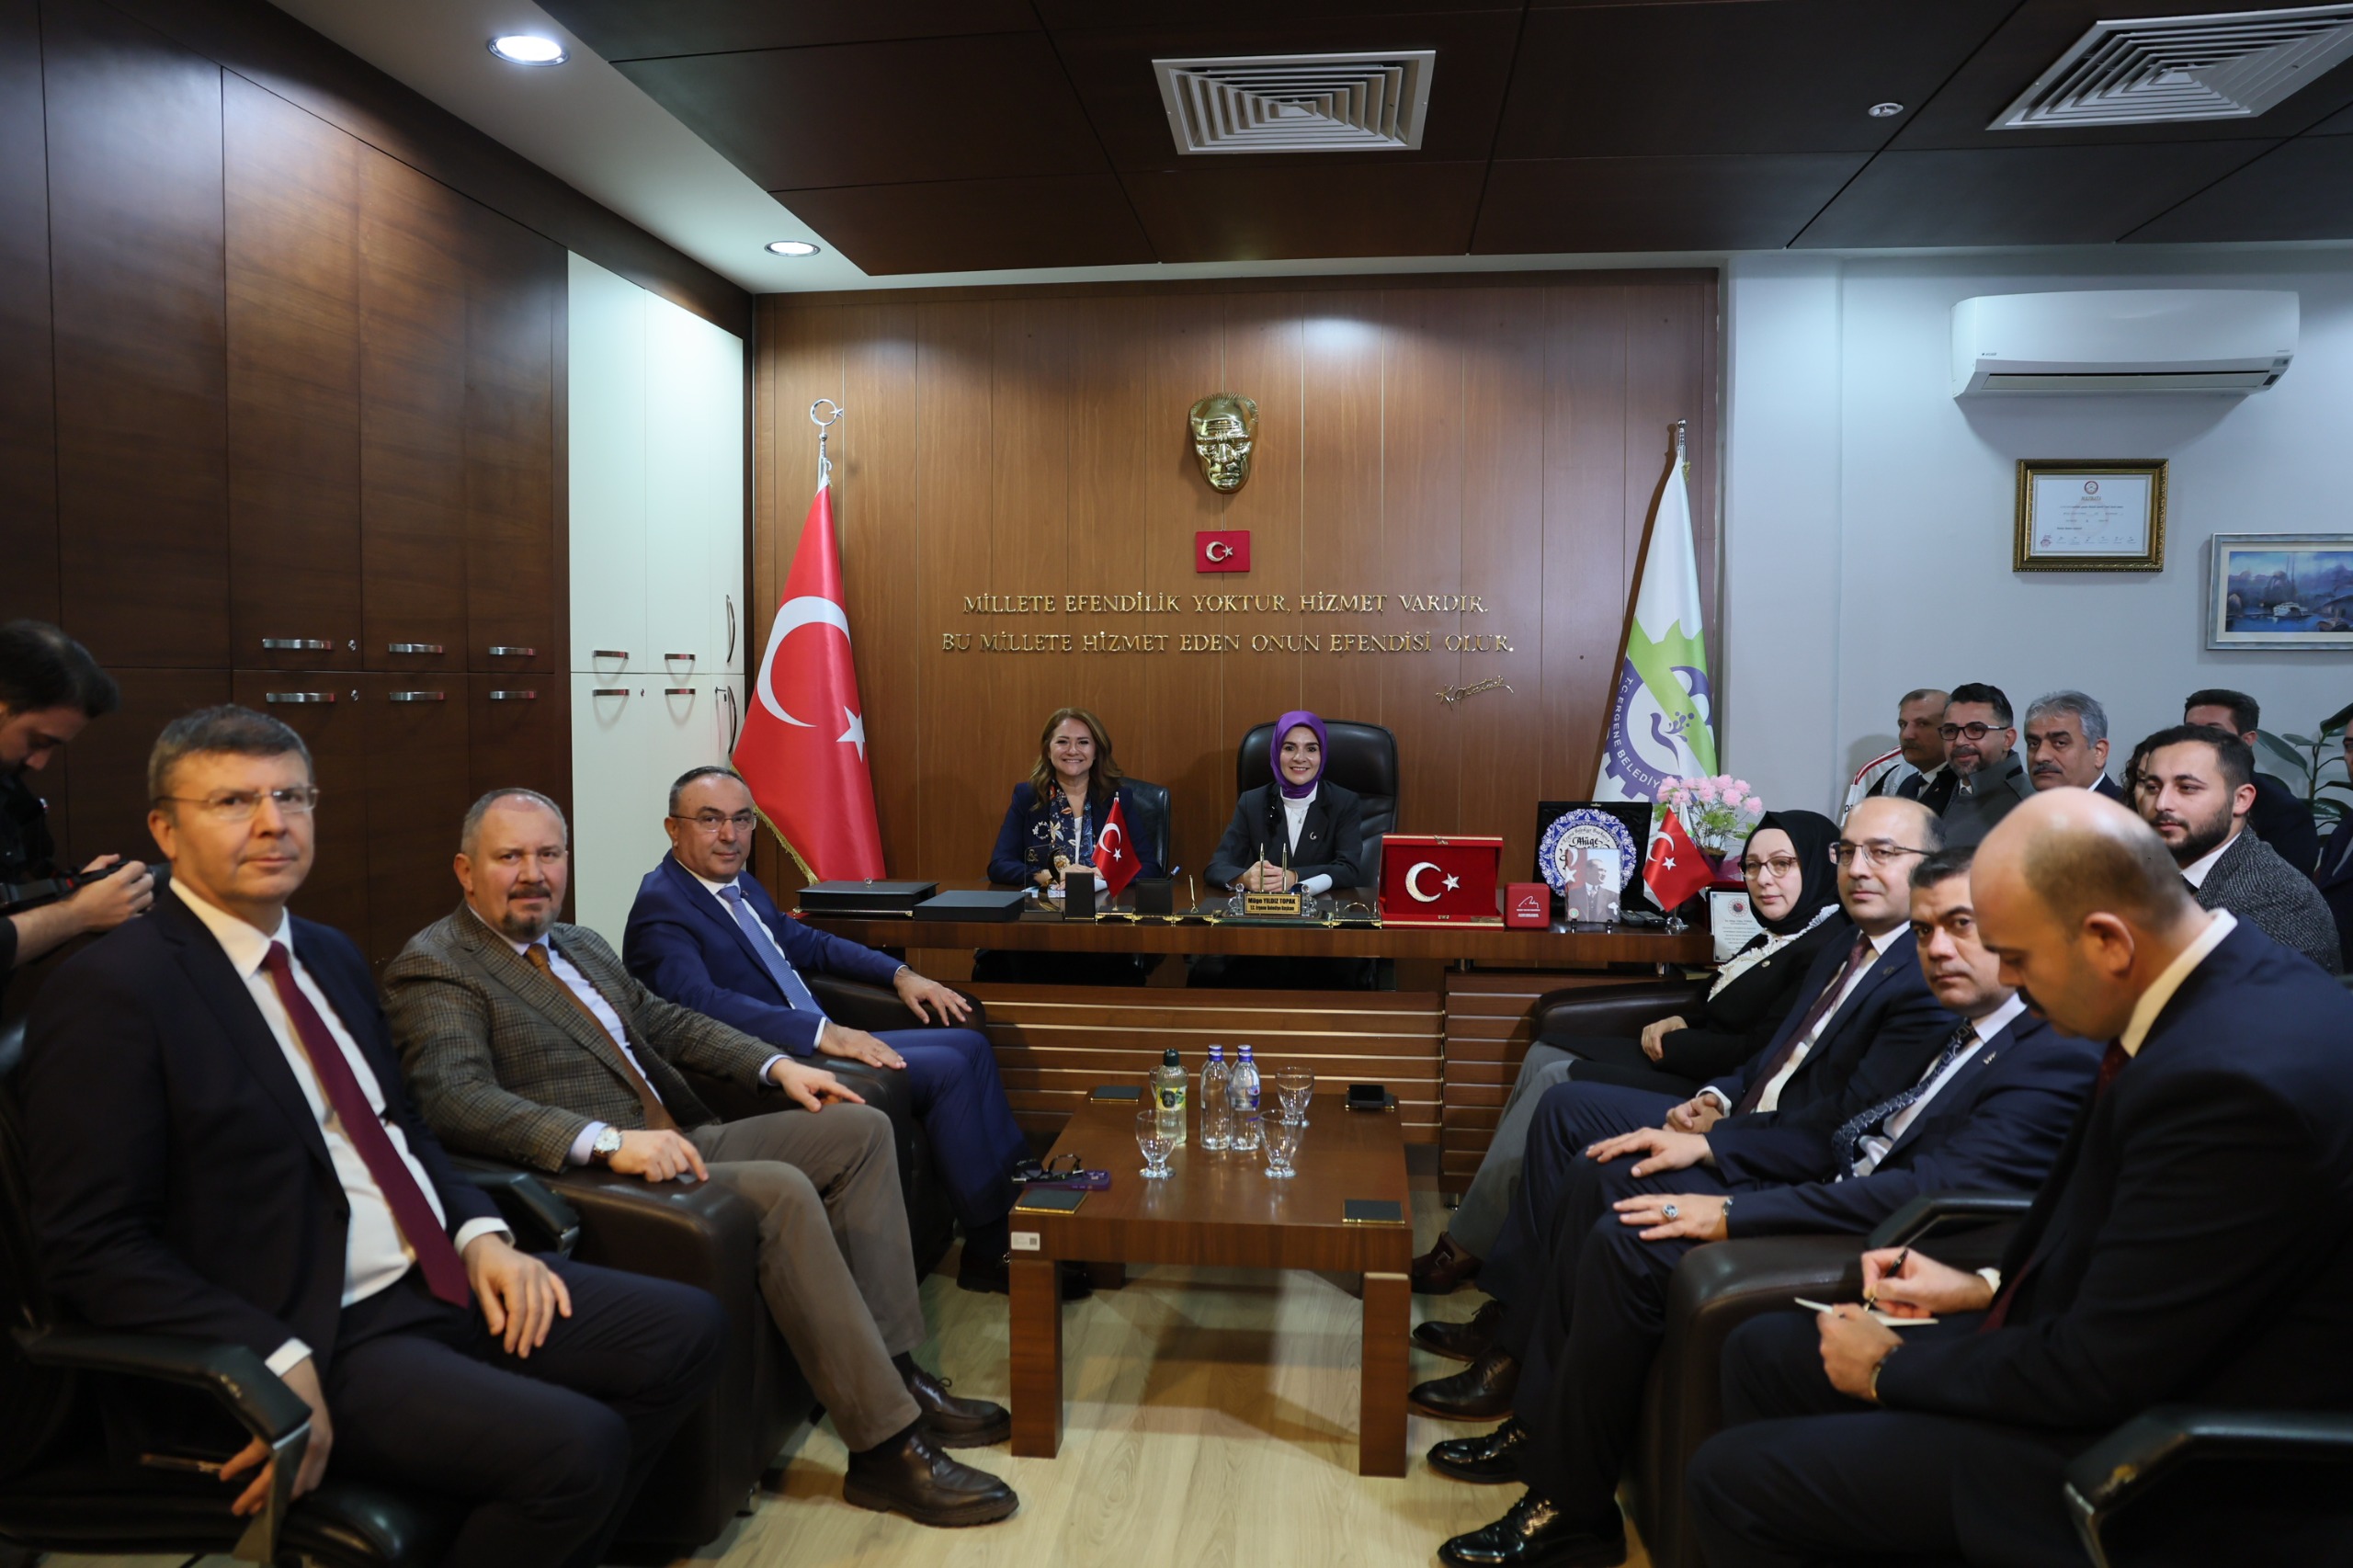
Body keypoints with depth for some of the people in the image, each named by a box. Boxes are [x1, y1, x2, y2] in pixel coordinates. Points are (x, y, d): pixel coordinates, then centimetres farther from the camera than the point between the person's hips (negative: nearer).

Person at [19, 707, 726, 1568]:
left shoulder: (331, 954, 14)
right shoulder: (111, 991, -11)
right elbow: (91, 1243, -14)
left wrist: (480, 1233, 3)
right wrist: (279, 1366, -21)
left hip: (444, 1277, 8)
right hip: (312, 1331, -8)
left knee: (687, 1330, -2)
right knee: (576, 1448, -26)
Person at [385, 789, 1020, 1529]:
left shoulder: (581, 945, 19)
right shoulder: (432, 968, -7)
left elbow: (670, 1023, 27)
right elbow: (457, 1100, -23)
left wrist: (777, 1065, 13)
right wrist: (608, 1141, -34)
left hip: (678, 1141, 10)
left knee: (860, 1129, 2)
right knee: (781, 1191, -29)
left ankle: (894, 1371, 1)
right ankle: (885, 1447, -22)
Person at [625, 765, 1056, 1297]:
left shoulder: (742, 886, 14)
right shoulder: (661, 906, -14)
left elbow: (808, 943, 26)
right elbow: (702, 1001, -30)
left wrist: (900, 974, 13)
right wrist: (823, 1032, -38)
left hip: (818, 1042, 10)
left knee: (970, 1044, 5)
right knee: (947, 1069, -18)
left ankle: (1020, 1187, 10)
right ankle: (992, 1246, -8)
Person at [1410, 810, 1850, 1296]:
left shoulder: (1828, 948, -18)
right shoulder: (1778, 935, 12)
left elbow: (1760, 1053, -23)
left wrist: (1669, 1043, -10)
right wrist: (1680, 1024, 0)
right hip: (1691, 1064, 10)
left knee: (1555, 1082, -15)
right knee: (1545, 1055, 1)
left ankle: (1463, 1250, -5)